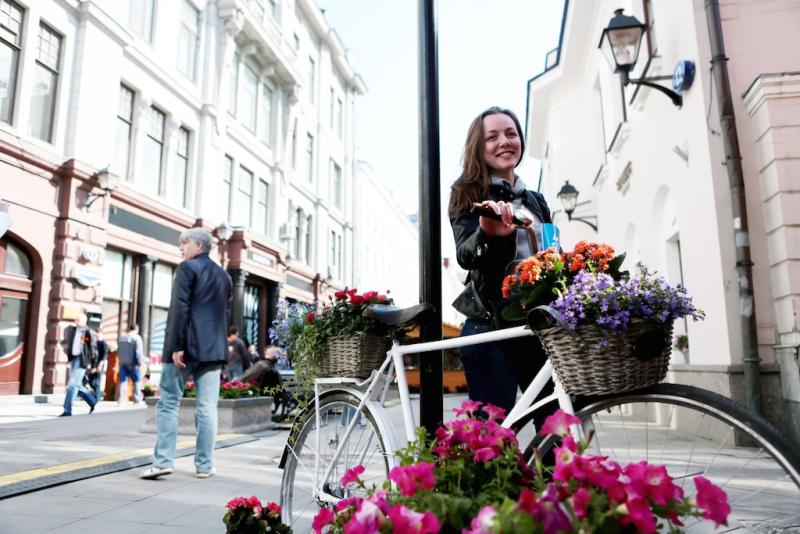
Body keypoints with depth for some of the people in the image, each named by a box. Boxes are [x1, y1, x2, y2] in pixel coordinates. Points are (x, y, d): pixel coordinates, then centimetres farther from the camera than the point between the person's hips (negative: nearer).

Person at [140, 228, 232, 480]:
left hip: (187, 346, -5)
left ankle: (162, 461, -1)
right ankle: (204, 465, 7)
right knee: (207, 408, 4)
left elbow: (180, 308, -12)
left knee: (168, 403, 3)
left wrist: (177, 346, -14)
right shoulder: (224, 275, 17)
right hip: (214, 348, 5)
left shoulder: (187, 268, -3)